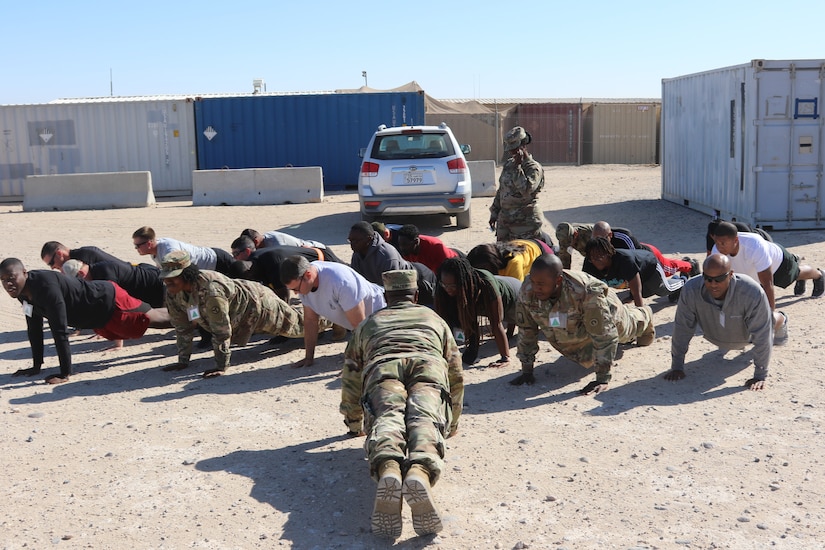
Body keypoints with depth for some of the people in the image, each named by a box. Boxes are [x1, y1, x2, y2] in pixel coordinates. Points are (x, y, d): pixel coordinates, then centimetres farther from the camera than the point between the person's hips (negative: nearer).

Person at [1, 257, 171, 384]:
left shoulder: (45, 286, -36)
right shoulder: (23, 292, -8)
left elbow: (60, 331, -36)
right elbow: (34, 328, 4)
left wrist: (65, 374, -33)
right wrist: (36, 366, 7)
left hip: (109, 300, -8)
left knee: (155, 318, 9)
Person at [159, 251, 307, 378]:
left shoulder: (211, 290, -46)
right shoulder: (172, 293, -20)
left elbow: (221, 332, -41)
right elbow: (182, 327, -7)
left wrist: (221, 367, -36)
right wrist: (183, 361, -7)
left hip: (257, 303, -8)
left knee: (298, 323, 16)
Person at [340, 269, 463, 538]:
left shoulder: (368, 323, 40)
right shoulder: (434, 319, 41)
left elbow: (350, 377, 42)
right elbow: (456, 373, 44)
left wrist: (354, 423, 56)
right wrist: (452, 423, 56)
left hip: (382, 369, 0)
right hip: (429, 367, 0)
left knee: (387, 422, -23)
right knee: (424, 422, -22)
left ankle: (387, 471, -58)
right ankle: (420, 473, -57)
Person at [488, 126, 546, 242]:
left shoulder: (534, 168, -10)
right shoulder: (508, 165, 13)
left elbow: (526, 190, -26)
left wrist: (517, 167, -21)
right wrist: (494, 213, 19)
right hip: (504, 219, 8)